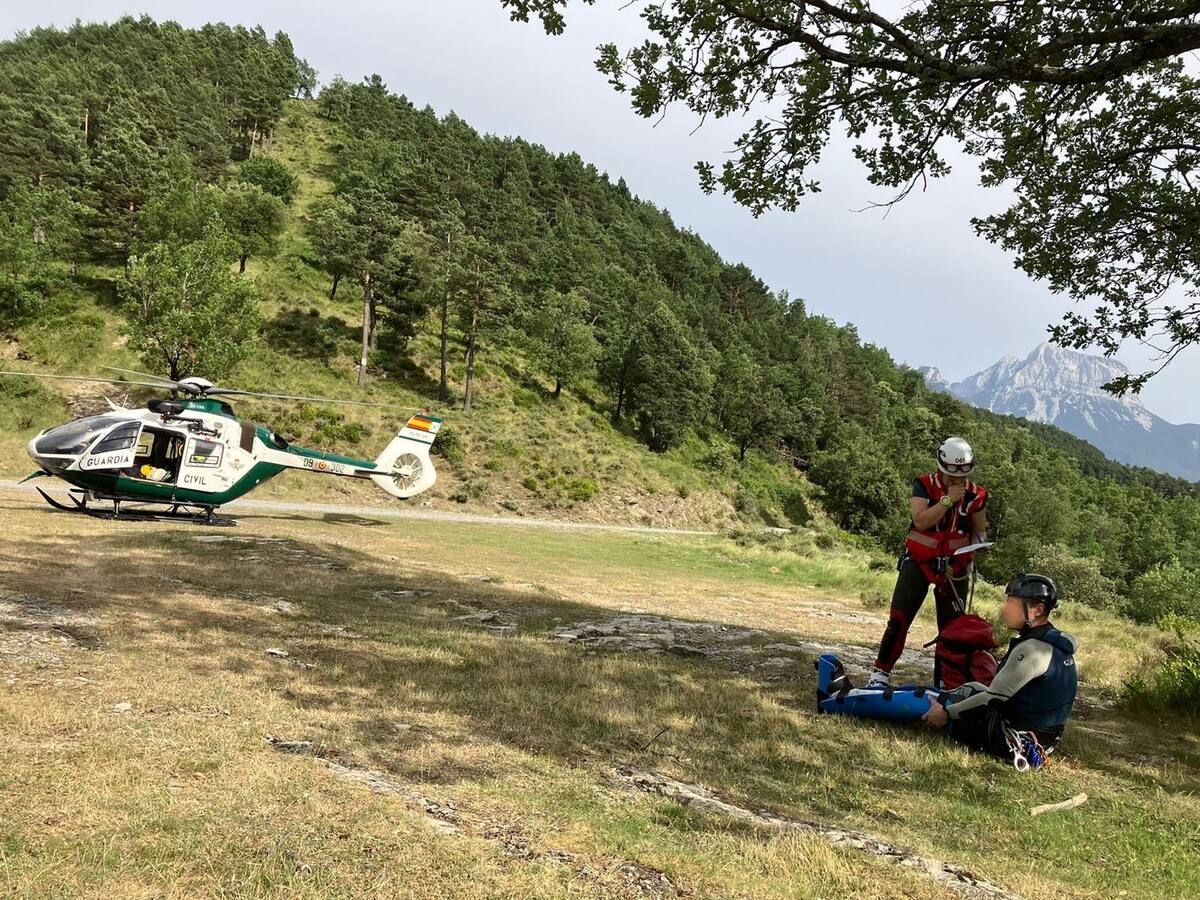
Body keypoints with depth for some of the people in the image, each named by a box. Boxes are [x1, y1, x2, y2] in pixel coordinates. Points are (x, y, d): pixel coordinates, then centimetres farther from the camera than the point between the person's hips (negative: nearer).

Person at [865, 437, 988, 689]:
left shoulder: (975, 495, -2)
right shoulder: (925, 485, -9)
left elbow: (980, 528, 11)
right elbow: (921, 521, -22)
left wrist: (979, 540, -11)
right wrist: (948, 500, -24)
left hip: (955, 566, 2)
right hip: (919, 561, -2)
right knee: (899, 618, -7)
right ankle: (881, 672, 0)